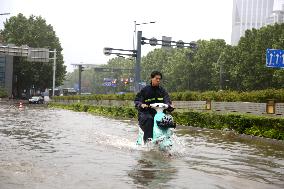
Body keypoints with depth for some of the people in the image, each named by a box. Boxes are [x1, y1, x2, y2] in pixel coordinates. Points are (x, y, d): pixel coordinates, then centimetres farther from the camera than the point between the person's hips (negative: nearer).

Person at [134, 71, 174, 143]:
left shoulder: (162, 91, 15)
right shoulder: (145, 90, 4)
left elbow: (167, 100, 5)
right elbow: (137, 100, 0)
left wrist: (169, 105, -19)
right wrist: (141, 105, -23)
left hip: (158, 112, 4)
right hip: (145, 113, -3)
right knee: (149, 119, -35)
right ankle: (148, 140, -38)